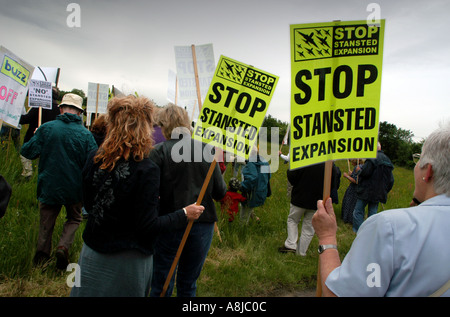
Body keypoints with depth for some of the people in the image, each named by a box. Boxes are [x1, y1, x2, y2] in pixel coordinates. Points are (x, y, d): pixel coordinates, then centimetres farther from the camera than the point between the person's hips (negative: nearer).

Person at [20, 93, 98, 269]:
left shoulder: (46, 128, -9)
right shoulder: (85, 134, -11)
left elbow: (27, 151, -6)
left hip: (48, 186, 1)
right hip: (75, 189, -1)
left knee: (46, 222, 19)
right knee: (74, 218, 21)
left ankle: (41, 255, 23)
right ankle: (64, 246, 1)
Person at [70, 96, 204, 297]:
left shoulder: (94, 159, -5)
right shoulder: (146, 170, -22)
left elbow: (89, 205, 8)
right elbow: (148, 226, -19)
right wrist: (184, 214, -7)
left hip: (92, 252, 5)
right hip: (128, 259, -5)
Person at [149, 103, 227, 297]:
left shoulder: (160, 151, -9)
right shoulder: (207, 150, 0)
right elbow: (220, 192, 1)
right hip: (203, 225, 3)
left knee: (161, 286, 12)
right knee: (189, 284, 20)